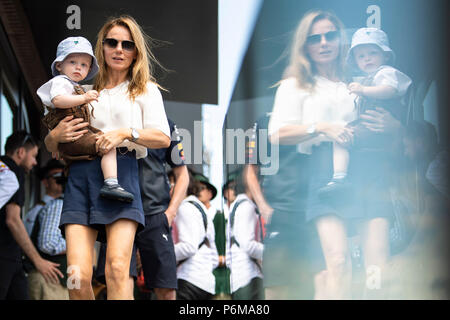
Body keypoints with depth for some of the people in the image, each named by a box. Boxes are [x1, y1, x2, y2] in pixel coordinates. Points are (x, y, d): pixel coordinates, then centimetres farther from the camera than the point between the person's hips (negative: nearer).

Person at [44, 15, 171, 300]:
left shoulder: (146, 90, 20)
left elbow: (163, 138, 5)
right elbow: (50, 146, 25)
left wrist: (125, 133, -10)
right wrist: (56, 136, 2)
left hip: (122, 172, -2)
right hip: (81, 175, 2)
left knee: (117, 269, -21)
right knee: (78, 276, -14)